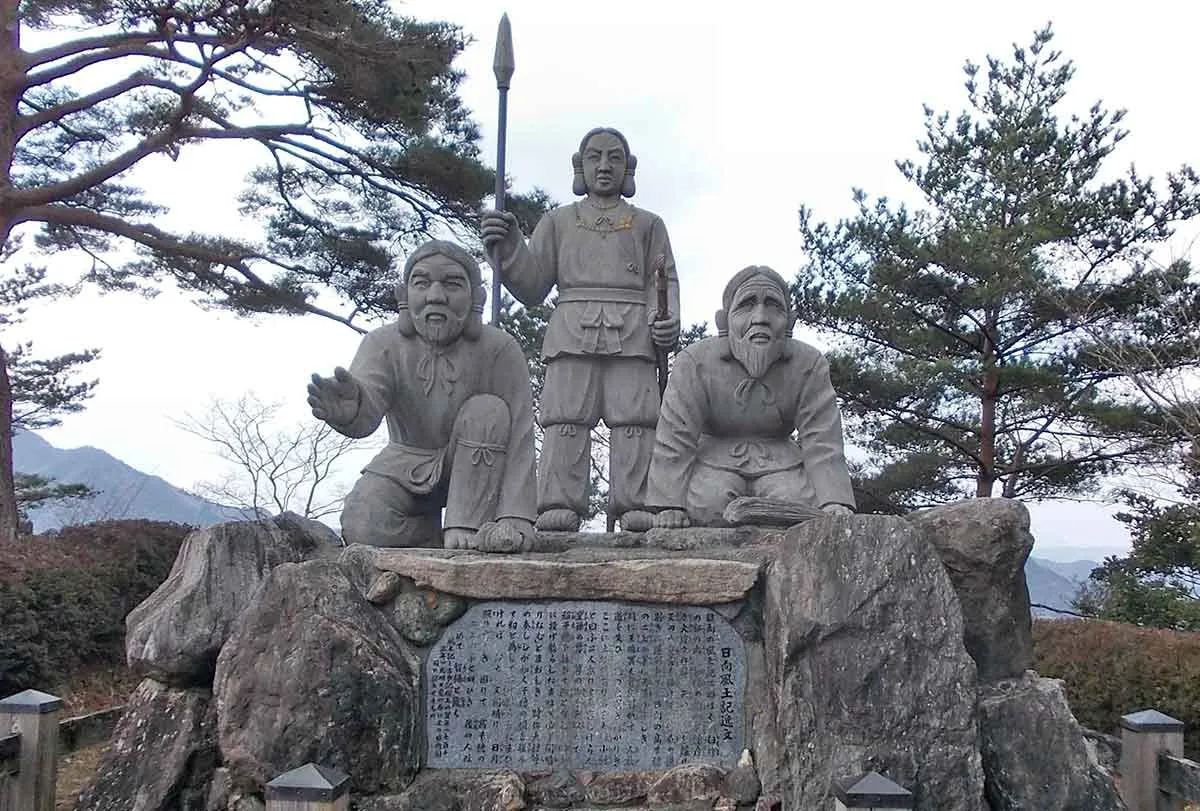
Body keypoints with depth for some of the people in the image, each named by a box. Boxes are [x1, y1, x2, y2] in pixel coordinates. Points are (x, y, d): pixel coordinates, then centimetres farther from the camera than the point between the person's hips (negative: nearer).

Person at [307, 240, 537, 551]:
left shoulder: (500, 351, -20)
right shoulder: (384, 344, -16)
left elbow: (519, 438, -24)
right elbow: (367, 406, -36)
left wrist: (515, 520, -35)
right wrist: (349, 409, -63)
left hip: (476, 470, 0)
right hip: (408, 465, 1)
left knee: (489, 411, -29)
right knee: (363, 528, -25)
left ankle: (465, 531, -22)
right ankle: (427, 531, 6)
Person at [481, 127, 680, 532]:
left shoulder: (647, 224, 26)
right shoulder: (558, 221, 25)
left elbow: (664, 281, 16)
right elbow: (531, 286, 16)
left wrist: (668, 320, -6)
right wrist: (507, 249, -3)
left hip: (633, 334, 0)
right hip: (572, 329, 0)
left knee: (635, 420, -14)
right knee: (567, 419, -14)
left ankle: (636, 508, -19)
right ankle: (558, 507, -21)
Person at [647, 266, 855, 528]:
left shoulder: (809, 364, -6)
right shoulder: (695, 362, -11)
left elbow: (822, 441, -10)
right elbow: (675, 437, -12)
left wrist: (834, 502, -25)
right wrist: (669, 505, -20)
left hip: (779, 458, 2)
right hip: (715, 455, -1)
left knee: (800, 502, -26)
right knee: (708, 504, -29)